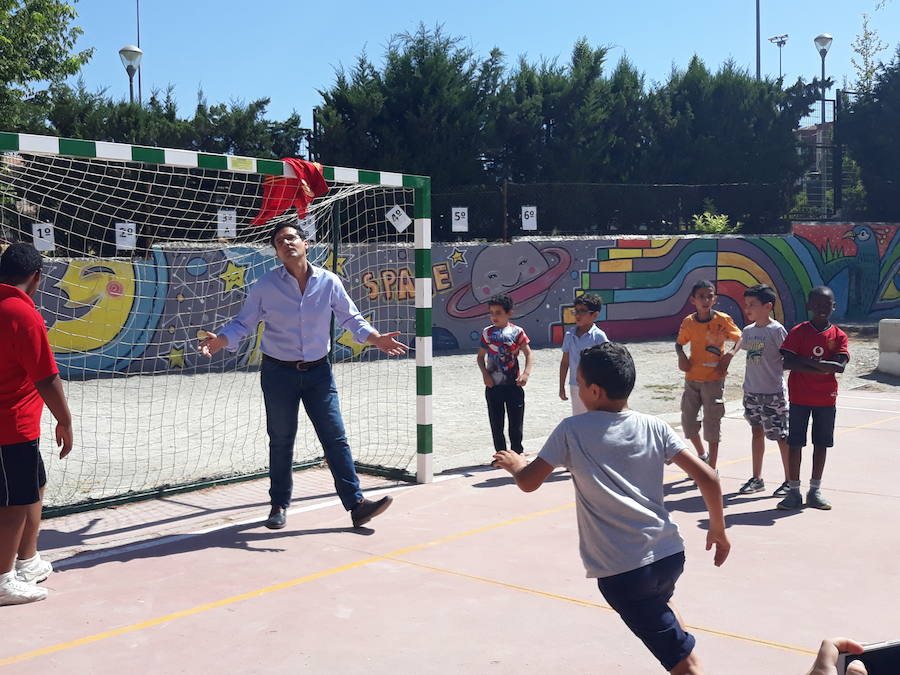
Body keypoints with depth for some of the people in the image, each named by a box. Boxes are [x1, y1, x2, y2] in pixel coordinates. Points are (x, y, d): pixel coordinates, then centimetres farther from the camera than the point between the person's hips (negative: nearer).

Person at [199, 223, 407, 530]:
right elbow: (243, 322, 0)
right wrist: (221, 340, -19)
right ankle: (279, 505, 24)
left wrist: (377, 338, -6)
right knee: (281, 441, 8)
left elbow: (351, 317, 9)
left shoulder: (329, 282, -1)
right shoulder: (265, 286, -5)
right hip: (278, 373, -1)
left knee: (335, 438, -1)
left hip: (318, 372, 1)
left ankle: (356, 504, 2)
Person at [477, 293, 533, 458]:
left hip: (513, 384, -2)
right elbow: (480, 356, 9)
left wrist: (526, 373, -15)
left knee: (516, 423, 5)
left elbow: (528, 354, -1)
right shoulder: (487, 332, 3)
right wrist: (485, 373, -6)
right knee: (496, 424, 9)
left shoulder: (517, 332, -3)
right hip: (493, 385, 2)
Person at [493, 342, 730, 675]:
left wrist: (515, 464, 19)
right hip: (670, 554, 5)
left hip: (621, 571, -5)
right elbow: (707, 477, -1)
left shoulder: (572, 430, -6)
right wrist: (718, 528, 14)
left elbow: (528, 482, -4)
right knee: (659, 601, 38)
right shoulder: (655, 427, 3)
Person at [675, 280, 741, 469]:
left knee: (712, 425, 1)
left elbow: (739, 339, -1)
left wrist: (729, 354, -17)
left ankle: (712, 468, 12)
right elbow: (679, 343, 13)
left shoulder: (723, 319, -9)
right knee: (687, 421, 9)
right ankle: (703, 455, 34)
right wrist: (681, 357, -7)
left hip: (714, 379, -3)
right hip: (692, 378, 4)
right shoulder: (688, 322, -1)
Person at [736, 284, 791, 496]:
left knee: (781, 436, 1)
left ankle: (790, 481, 11)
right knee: (757, 432, 14)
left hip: (773, 393, -7)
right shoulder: (748, 331, 7)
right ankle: (757, 479, 23)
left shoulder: (777, 330, -12)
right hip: (751, 391, 7)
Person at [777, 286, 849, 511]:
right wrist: (821, 367, -19)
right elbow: (788, 363, -16)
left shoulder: (839, 335, 1)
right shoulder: (798, 332, -4)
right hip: (799, 397, -2)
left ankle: (815, 491, 20)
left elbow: (839, 366, -13)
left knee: (821, 443, 8)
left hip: (826, 399, 2)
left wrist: (806, 361, -18)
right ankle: (794, 491, 8)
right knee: (795, 442, 1)